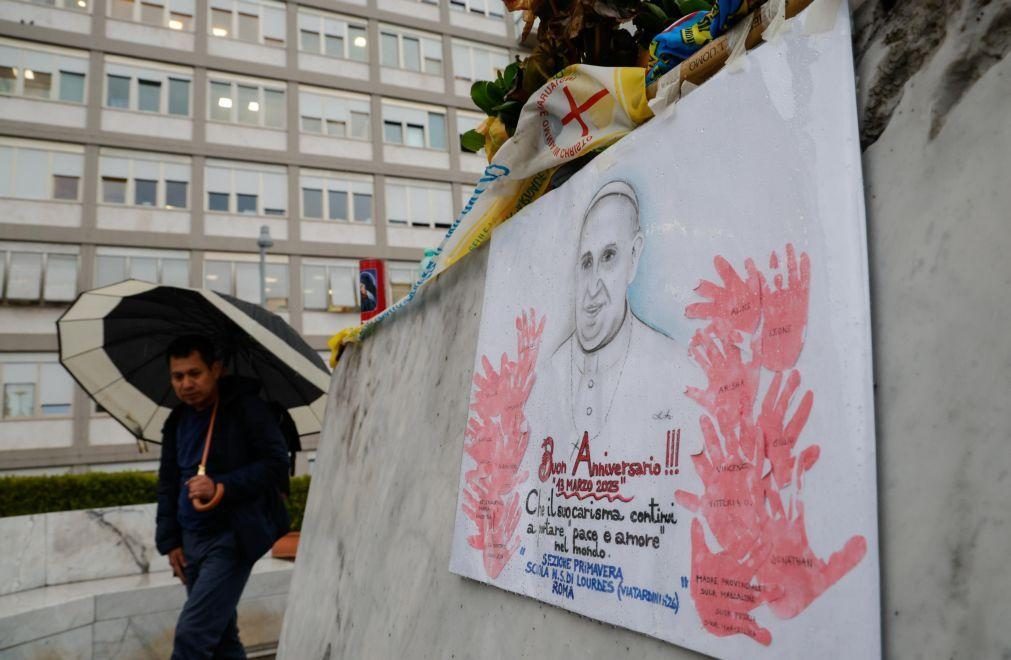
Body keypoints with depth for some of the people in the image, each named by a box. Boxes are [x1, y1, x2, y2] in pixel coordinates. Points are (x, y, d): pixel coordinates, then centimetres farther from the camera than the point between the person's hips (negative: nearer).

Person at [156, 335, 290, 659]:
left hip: (231, 538, -7)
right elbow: (168, 484, 16)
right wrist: (170, 542, 10)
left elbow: (276, 463, -14)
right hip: (192, 541, 7)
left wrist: (222, 487, -24)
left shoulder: (246, 408, -10)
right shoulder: (177, 421, 10)